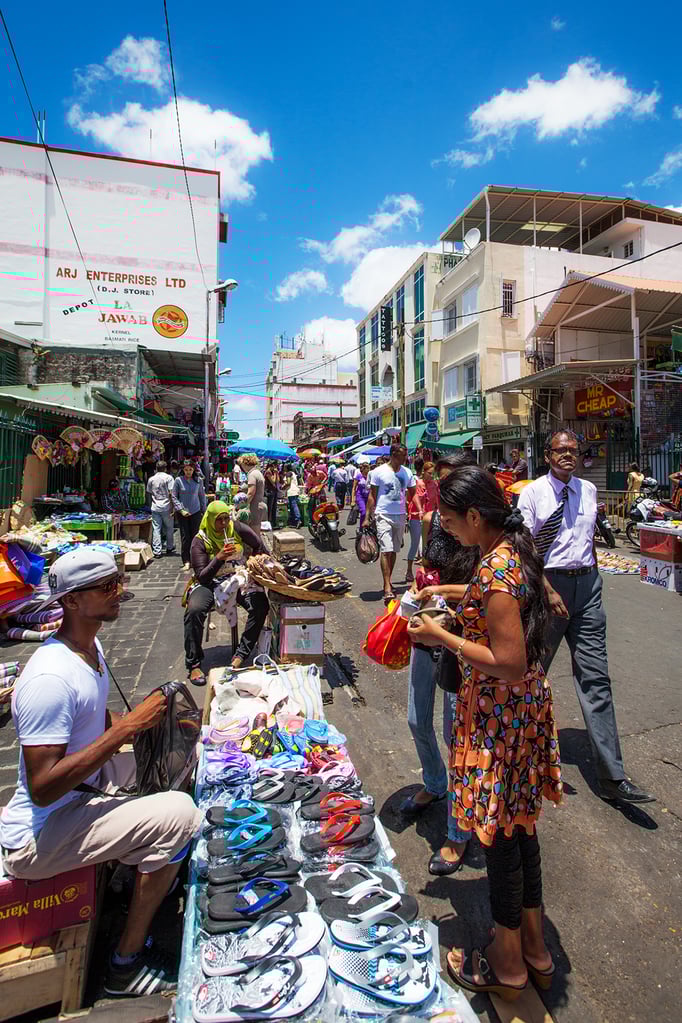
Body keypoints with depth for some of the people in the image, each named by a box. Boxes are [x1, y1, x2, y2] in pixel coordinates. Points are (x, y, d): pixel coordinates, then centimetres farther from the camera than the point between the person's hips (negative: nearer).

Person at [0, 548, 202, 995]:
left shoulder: (91, 648, 0)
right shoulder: (51, 679, -30)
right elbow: (43, 788, -30)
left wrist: (153, 719, -4)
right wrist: (126, 729, -29)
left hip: (84, 786, 9)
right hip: (39, 837, -9)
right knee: (179, 813, -24)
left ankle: (143, 867, 24)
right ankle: (127, 963, -2)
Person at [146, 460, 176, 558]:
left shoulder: (151, 479, 8)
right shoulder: (168, 477, -5)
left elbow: (149, 493, 15)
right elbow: (171, 493, -11)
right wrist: (173, 507, -8)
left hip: (155, 507, 3)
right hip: (166, 507, -3)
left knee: (156, 529, 2)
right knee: (169, 528, 13)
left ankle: (157, 551, 0)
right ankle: (170, 548, 24)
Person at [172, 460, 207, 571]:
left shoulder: (198, 481, 3)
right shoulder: (178, 480, -3)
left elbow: (202, 496, 11)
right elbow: (174, 496, 0)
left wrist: (204, 511, 11)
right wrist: (181, 510, -8)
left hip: (196, 512, 1)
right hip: (183, 513, -1)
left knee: (195, 536, 2)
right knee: (185, 537, 0)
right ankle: (186, 561, 6)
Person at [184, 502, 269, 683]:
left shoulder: (237, 528, -1)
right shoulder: (200, 540, -7)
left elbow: (260, 547, 9)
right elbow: (201, 576, -13)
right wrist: (219, 558, -25)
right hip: (210, 583, -2)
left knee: (261, 605, -27)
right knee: (194, 611, -32)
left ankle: (241, 655, -17)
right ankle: (194, 664, -18)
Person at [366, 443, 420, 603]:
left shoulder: (407, 473, 7)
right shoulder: (379, 472, -5)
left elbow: (413, 493, 17)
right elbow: (372, 495, -2)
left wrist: (420, 510, 6)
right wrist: (368, 516, -5)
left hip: (400, 516, 5)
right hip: (383, 515, -5)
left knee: (394, 551, 13)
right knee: (386, 550, -13)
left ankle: (388, 581, 28)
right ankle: (387, 588, -13)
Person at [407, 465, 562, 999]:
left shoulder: (496, 571, -27)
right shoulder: (516, 549, 2)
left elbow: (510, 664, -28)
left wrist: (442, 637, -20)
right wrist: (450, 593, 13)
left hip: (500, 713, -9)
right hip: (525, 703, 9)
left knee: (500, 834, 11)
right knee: (518, 823, 23)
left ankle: (508, 965, 35)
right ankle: (534, 948, 44)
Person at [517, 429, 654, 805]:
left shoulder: (588, 490, 10)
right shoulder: (533, 493, -6)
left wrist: (594, 574, 19)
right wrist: (549, 592, -17)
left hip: (587, 583, 4)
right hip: (548, 582, -4)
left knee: (595, 677, 4)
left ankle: (612, 777, 10)